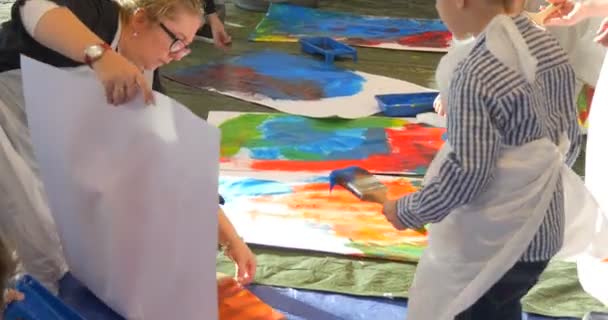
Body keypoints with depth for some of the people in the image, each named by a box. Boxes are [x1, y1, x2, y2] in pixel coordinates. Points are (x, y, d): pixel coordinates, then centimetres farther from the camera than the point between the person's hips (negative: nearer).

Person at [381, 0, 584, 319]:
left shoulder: (475, 74, -25)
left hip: (486, 243, -8)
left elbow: (466, 172, -24)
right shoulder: (550, 48, -1)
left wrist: (409, 211, -9)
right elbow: (569, 140, 7)